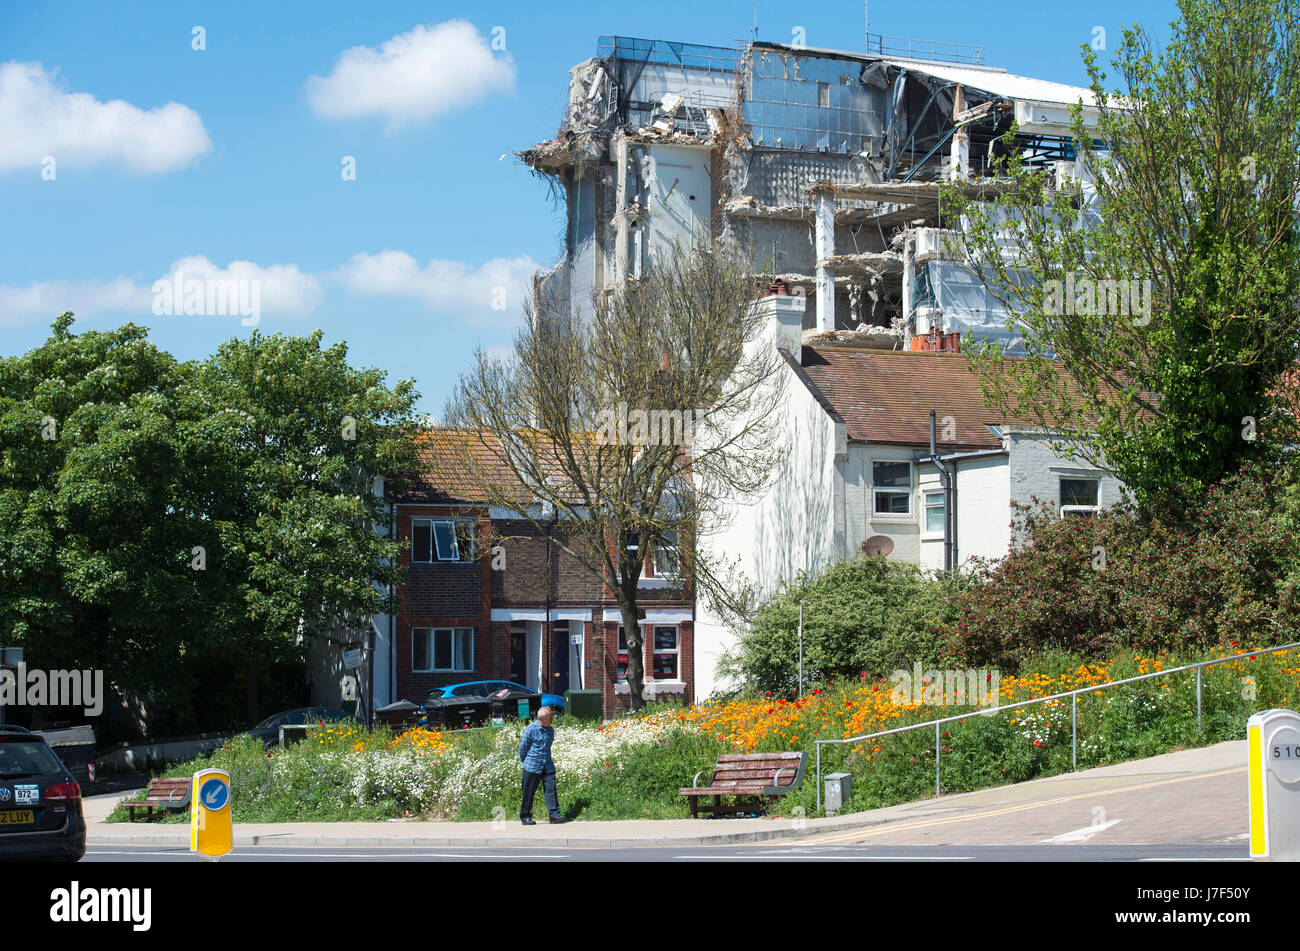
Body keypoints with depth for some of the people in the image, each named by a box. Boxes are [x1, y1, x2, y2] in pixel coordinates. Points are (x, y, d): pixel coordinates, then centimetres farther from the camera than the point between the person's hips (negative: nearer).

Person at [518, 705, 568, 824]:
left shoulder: (551, 730, 8)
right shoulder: (530, 729, -10)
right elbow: (523, 747, -1)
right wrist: (525, 762, 8)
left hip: (547, 766, 5)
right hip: (532, 767, -5)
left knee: (551, 788, -4)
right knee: (529, 792, 2)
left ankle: (554, 814, -1)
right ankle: (525, 816, 11)